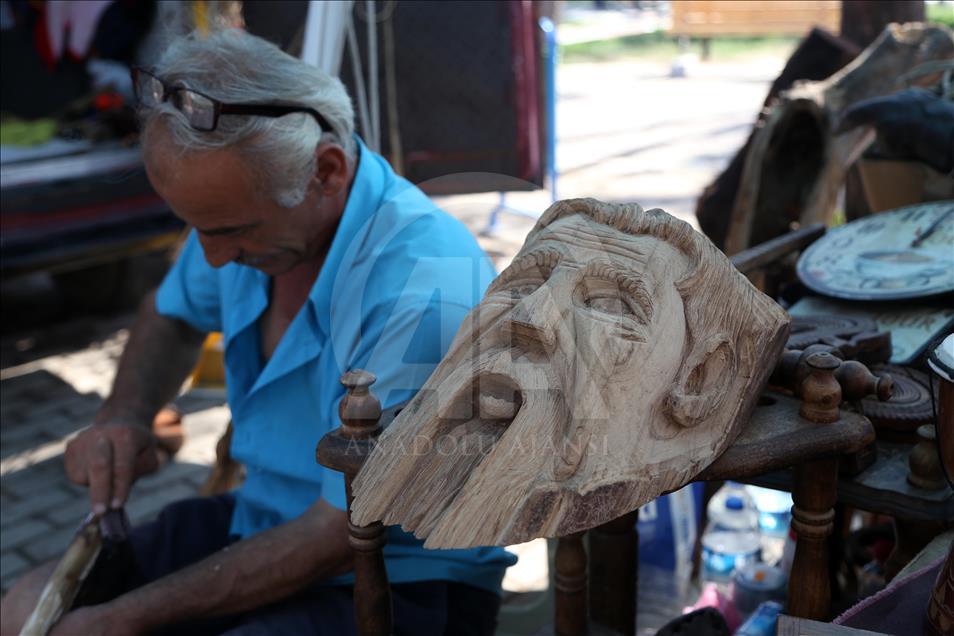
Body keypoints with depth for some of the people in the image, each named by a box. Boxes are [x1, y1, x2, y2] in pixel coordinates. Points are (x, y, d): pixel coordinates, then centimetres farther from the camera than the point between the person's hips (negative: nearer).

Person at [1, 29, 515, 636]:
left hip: (406, 581, -7)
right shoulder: (250, 207, -7)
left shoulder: (422, 299, -32)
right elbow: (172, 315, 17)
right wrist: (123, 415, -3)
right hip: (263, 520, 7)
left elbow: (337, 538, -24)